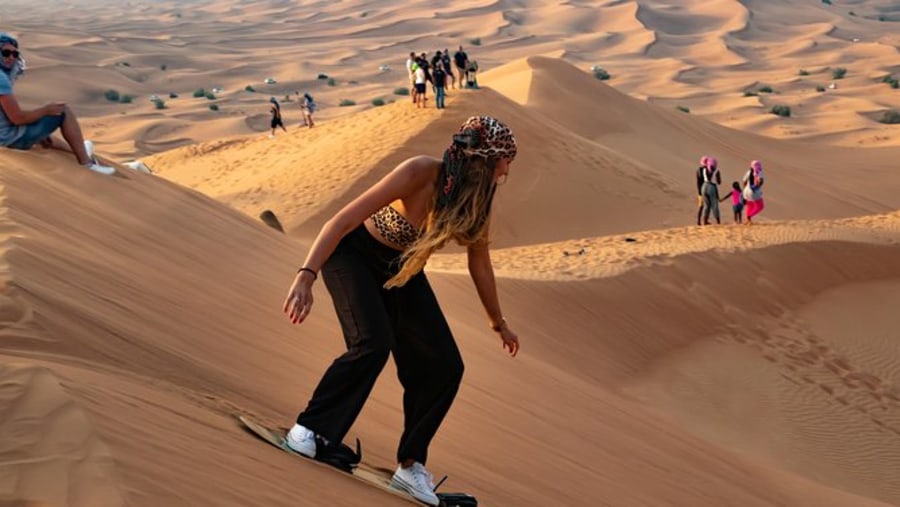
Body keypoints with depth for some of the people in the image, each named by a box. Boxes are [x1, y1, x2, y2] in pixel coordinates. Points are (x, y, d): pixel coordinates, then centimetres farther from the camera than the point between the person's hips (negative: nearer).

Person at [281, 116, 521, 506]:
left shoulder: (478, 201, -11)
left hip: (402, 270, 6)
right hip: (354, 255, -6)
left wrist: (498, 323, 18)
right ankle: (308, 430, -13)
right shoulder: (420, 174, -31)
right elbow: (345, 220, -32)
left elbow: (479, 264, 7)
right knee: (373, 343, -30)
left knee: (445, 367, -4)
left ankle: (411, 465, 11)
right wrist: (306, 276, -42)